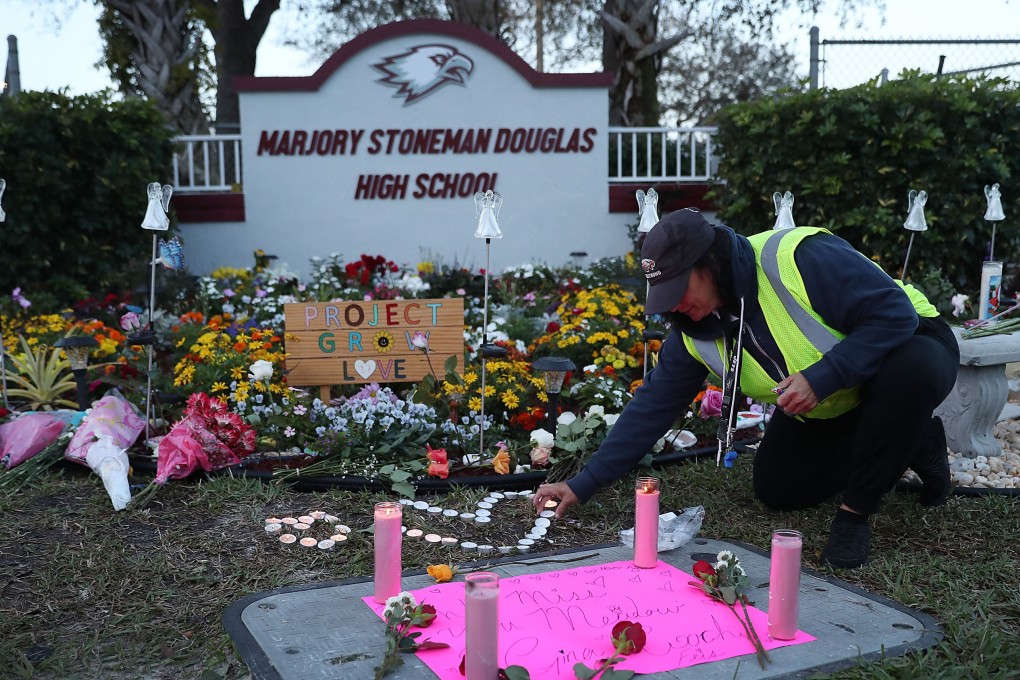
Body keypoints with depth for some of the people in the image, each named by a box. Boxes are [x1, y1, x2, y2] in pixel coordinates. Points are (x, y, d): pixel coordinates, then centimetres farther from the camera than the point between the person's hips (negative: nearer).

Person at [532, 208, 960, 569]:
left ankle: (856, 510, -18)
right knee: (776, 490, 0)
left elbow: (895, 313, -34)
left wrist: (821, 378, -40)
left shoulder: (801, 258, -35)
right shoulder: (693, 333, -13)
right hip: (825, 409, 6)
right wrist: (584, 483, -12)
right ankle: (908, 443, 18)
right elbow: (652, 406, -10)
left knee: (911, 369, -40)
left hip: (906, 347, -6)